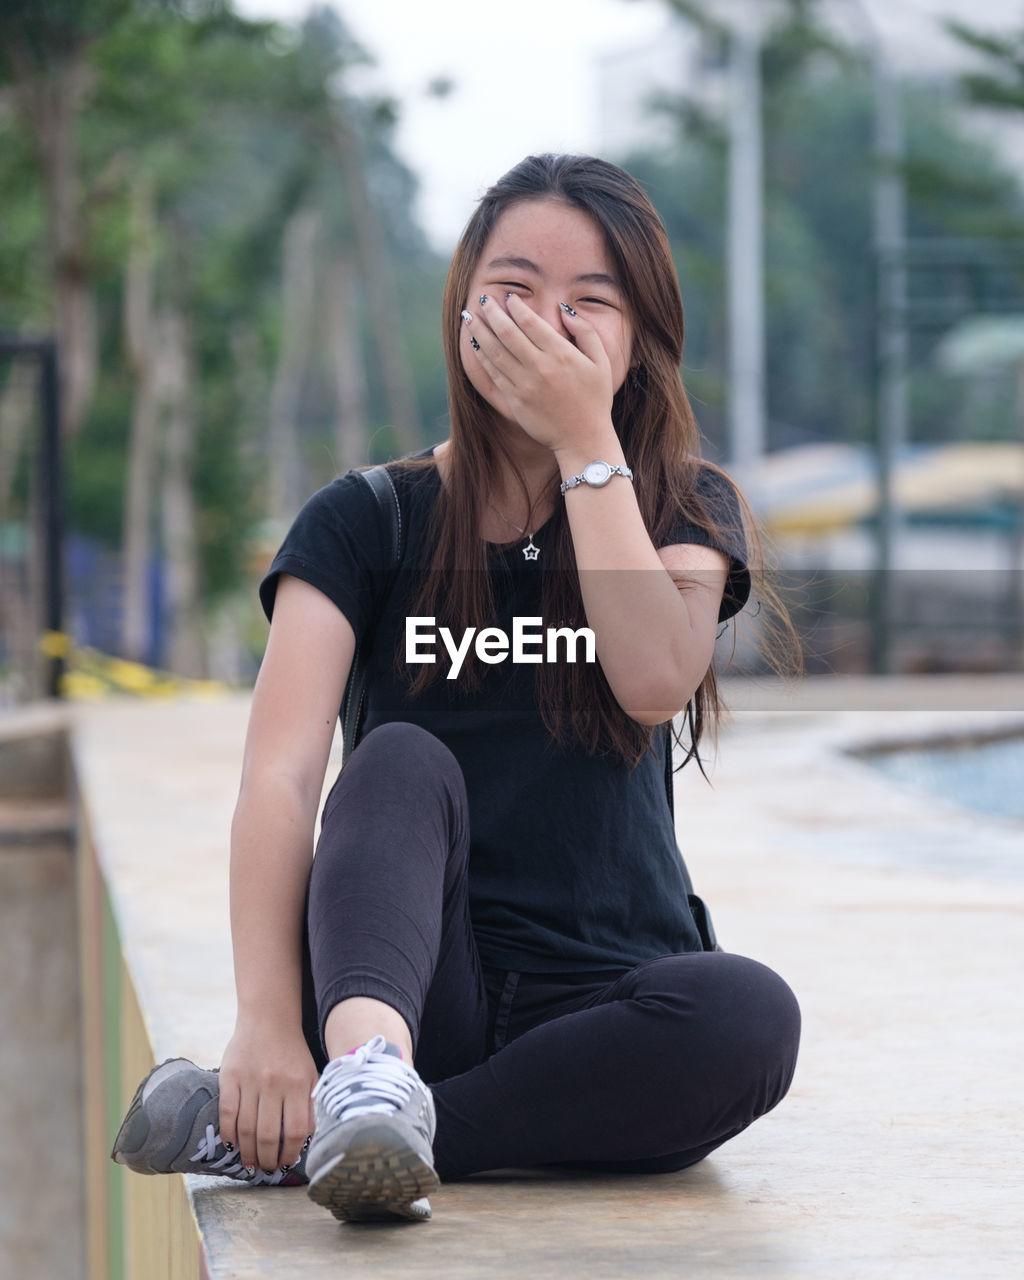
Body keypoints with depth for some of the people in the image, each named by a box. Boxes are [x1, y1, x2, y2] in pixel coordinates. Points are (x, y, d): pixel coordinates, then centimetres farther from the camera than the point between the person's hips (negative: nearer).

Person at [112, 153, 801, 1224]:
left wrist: (586, 440, -14)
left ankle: (269, 1138, -34)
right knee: (401, 761, -28)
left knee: (751, 1015, -33)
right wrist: (265, 1020, -28)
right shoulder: (365, 523, 3)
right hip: (416, 987, -1)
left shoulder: (683, 510, 8)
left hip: (602, 998, 1)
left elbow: (655, 681, -15)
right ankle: (370, 1065, -56)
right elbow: (279, 771, -13)